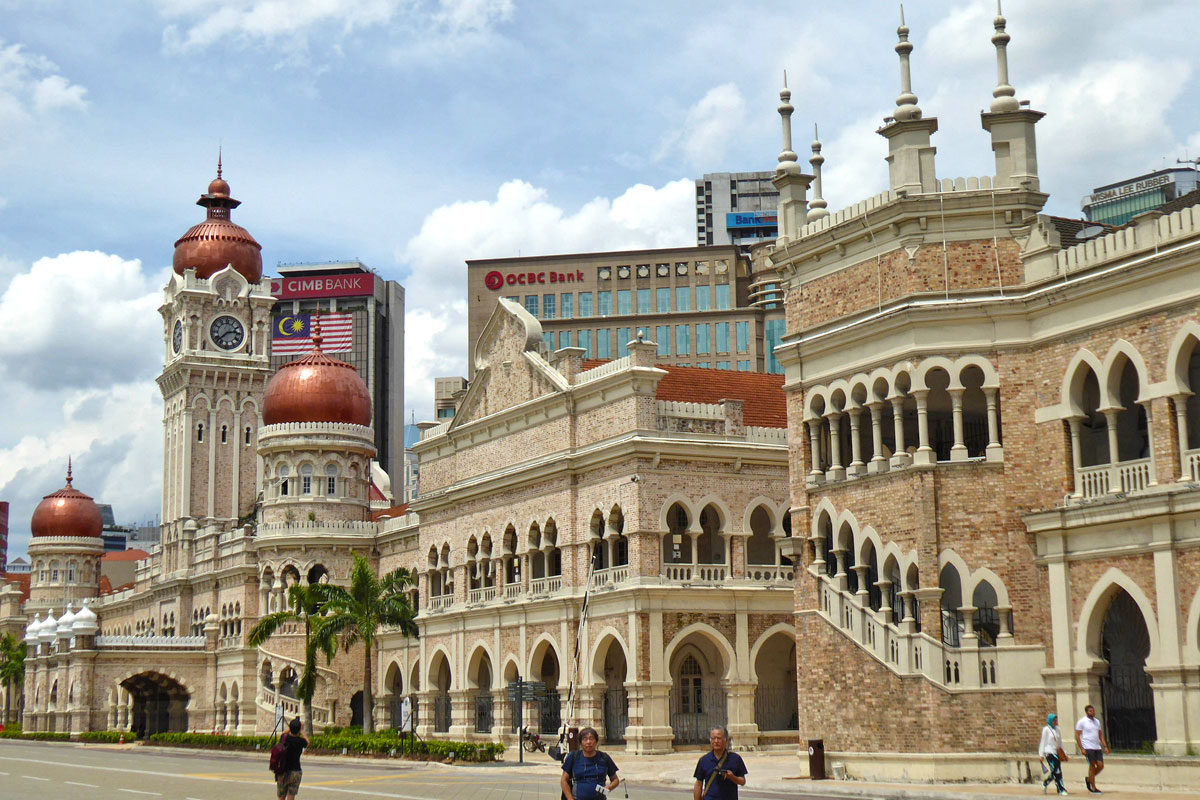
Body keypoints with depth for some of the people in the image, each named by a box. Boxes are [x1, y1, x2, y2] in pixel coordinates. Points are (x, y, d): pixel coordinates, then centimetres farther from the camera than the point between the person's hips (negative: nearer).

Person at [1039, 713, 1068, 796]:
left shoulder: (1057, 729, 14)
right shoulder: (1046, 729, -3)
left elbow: (1060, 742, 20)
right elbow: (1043, 742, -2)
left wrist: (1064, 753, 17)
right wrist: (1041, 754, -4)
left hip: (1057, 753, 6)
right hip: (1049, 752, -6)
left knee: (1055, 773, 5)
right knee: (1056, 772, -11)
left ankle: (1045, 783, 28)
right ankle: (1061, 789, -8)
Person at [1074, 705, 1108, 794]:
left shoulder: (1097, 721, 15)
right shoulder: (1082, 722, -4)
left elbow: (1100, 735, 19)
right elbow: (1077, 736, -6)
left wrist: (1105, 746, 8)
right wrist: (1082, 749, -13)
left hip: (1097, 747, 6)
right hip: (1088, 748, -6)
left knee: (1100, 766, -1)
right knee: (1092, 766, -5)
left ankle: (1088, 779, 22)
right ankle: (1093, 788, 2)